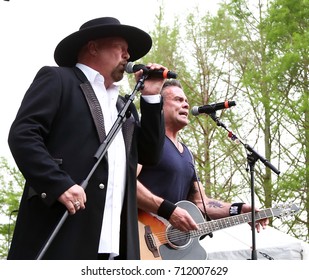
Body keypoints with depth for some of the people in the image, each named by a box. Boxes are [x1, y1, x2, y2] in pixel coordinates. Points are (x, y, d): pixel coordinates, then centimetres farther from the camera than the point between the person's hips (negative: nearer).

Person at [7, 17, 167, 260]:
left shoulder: (124, 106, 29)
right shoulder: (57, 79, 7)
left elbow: (150, 155, 24)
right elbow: (22, 135, -5)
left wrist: (151, 98, 18)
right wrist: (60, 185, -19)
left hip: (115, 241, 7)